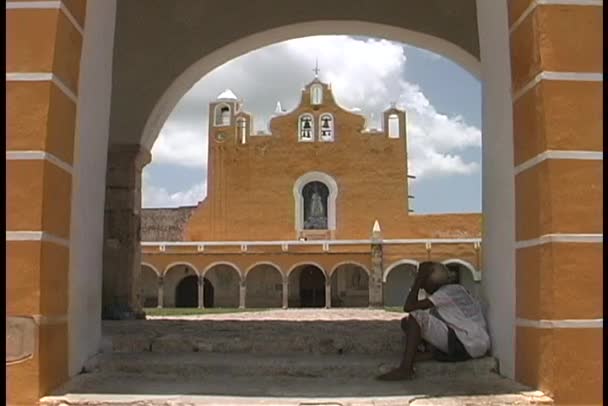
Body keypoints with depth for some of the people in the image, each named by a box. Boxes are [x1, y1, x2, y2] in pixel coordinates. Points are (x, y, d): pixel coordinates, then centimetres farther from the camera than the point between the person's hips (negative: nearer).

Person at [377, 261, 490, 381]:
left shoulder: (445, 294, -9)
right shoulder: (458, 289, 17)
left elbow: (408, 307, -14)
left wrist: (418, 280, -8)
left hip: (466, 347, -9)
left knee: (416, 317, -14)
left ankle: (406, 369, -20)